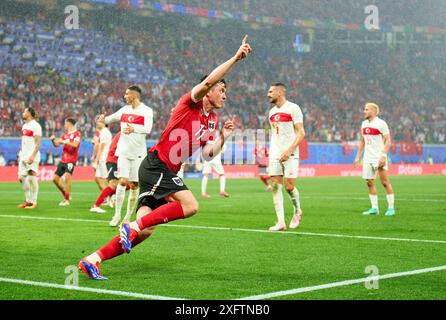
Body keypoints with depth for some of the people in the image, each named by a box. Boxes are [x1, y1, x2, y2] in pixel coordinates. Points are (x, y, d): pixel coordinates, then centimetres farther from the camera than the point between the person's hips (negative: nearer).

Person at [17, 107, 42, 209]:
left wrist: (33, 155, -23)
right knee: (22, 178, 7)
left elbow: (38, 142, -16)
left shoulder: (35, 126, -10)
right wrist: (20, 154, 18)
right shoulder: (24, 126, 17)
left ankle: (34, 202, -3)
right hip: (23, 156, 9)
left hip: (32, 156, -9)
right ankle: (28, 200, 17)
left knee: (32, 178, -9)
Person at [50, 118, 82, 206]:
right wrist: (53, 140, -4)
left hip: (71, 160, -8)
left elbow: (75, 144, -21)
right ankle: (66, 195, 22)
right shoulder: (65, 134, 16)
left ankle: (66, 200, -15)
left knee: (67, 177, -21)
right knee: (55, 178, 8)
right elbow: (56, 144, 16)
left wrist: (64, 141, -20)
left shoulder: (77, 133, -5)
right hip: (63, 160, 8)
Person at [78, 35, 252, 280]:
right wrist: (236, 58, -23)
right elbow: (209, 81, -23)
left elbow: (208, 154, 12)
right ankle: (132, 226, -19)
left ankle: (93, 260, 0)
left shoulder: (212, 120, 19)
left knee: (144, 231, -3)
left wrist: (223, 137, -1)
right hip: (156, 165, -8)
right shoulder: (190, 102, -4)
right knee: (190, 205, -24)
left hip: (166, 172, 8)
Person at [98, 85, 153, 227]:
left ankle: (129, 215, 16)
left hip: (138, 153, -2)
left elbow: (147, 129, -20)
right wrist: (104, 119, 2)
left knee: (134, 185, 4)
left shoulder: (147, 111, -5)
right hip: (124, 151, 3)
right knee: (122, 181, -10)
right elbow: (111, 118, 25)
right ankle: (117, 214, -7)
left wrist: (134, 129, -39)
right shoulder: (125, 109, 11)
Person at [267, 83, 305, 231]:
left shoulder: (293, 108, -6)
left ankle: (297, 211, 21)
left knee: (289, 186, -8)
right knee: (275, 186, -3)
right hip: (274, 154, 6)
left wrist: (289, 150, -20)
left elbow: (301, 133, -10)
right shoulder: (272, 111, 16)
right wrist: (272, 152, 16)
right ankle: (281, 222, -3)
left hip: (289, 154, -6)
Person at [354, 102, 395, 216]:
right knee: (370, 183, 5)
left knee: (385, 182, -6)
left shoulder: (381, 123, -9)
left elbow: (388, 141, -12)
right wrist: (358, 157, 16)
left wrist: (383, 155, -22)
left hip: (379, 158, -7)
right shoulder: (364, 124, 13)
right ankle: (374, 208, 12)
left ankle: (391, 208, 1)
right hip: (367, 158, 7)